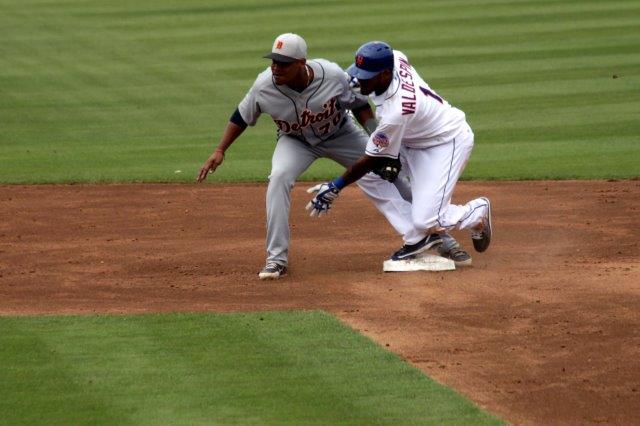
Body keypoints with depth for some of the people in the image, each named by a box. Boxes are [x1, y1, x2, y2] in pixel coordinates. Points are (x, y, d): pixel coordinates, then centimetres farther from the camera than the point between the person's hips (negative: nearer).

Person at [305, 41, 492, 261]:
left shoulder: (395, 112, -37)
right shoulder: (396, 59, -17)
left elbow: (373, 160, -24)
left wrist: (335, 187, -16)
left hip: (449, 143, -10)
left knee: (425, 221, -17)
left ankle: (478, 212, 13)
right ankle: (418, 236, 5)